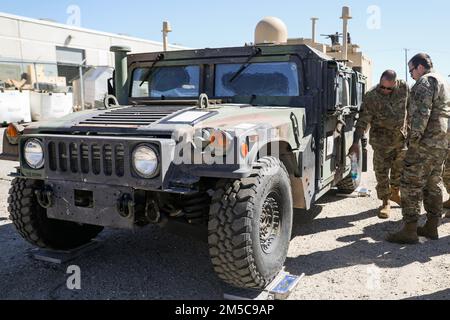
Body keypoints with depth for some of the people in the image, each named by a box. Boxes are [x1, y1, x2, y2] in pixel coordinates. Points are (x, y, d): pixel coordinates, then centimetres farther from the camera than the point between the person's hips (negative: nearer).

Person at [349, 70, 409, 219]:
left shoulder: (404, 87, -7)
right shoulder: (371, 97, -17)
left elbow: (410, 106, 10)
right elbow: (362, 121, -17)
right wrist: (356, 143, -23)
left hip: (402, 137, 4)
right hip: (382, 141, -4)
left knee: (400, 168, 17)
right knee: (382, 172, -2)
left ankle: (395, 192, 41)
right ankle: (385, 203, 11)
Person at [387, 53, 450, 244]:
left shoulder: (425, 82, -9)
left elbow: (422, 113, -21)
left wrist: (414, 138, -20)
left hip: (427, 142, -10)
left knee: (411, 185, -7)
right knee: (433, 185, 15)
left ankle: (409, 231, -6)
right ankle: (432, 227, 22)